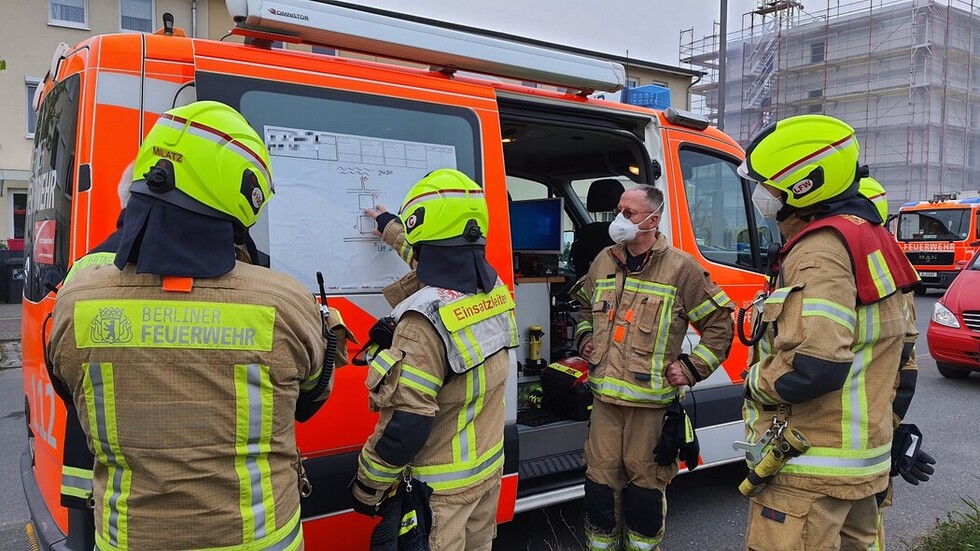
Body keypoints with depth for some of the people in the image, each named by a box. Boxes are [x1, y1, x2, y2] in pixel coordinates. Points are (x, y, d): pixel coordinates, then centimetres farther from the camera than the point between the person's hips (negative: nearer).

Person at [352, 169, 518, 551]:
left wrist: (367, 486, -11)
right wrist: (389, 227, 33)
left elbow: (405, 425, -27)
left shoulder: (426, 320, -30)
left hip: (444, 487, -7)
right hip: (490, 466, 7)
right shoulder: (495, 289, -5)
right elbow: (444, 266, 18)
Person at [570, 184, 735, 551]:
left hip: (651, 400, -4)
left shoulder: (680, 268, -8)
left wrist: (692, 367, -6)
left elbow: (721, 322, -2)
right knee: (600, 479, 11)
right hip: (605, 397, 4)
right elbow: (584, 303, 28)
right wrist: (584, 337, 13)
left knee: (645, 482, 8)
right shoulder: (604, 261, 8)